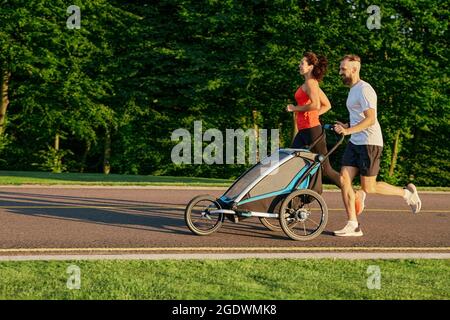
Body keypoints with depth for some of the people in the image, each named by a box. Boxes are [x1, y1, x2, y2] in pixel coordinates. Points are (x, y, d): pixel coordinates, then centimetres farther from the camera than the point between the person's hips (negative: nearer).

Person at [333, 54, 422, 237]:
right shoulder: (353, 90, 18)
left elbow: (370, 119, -25)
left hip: (370, 143, -9)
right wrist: (347, 126, 19)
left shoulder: (364, 90, -14)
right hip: (355, 142, 9)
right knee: (344, 179, -2)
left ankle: (406, 193, 18)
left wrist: (348, 130, -34)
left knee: (368, 187, -4)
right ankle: (353, 226, 0)